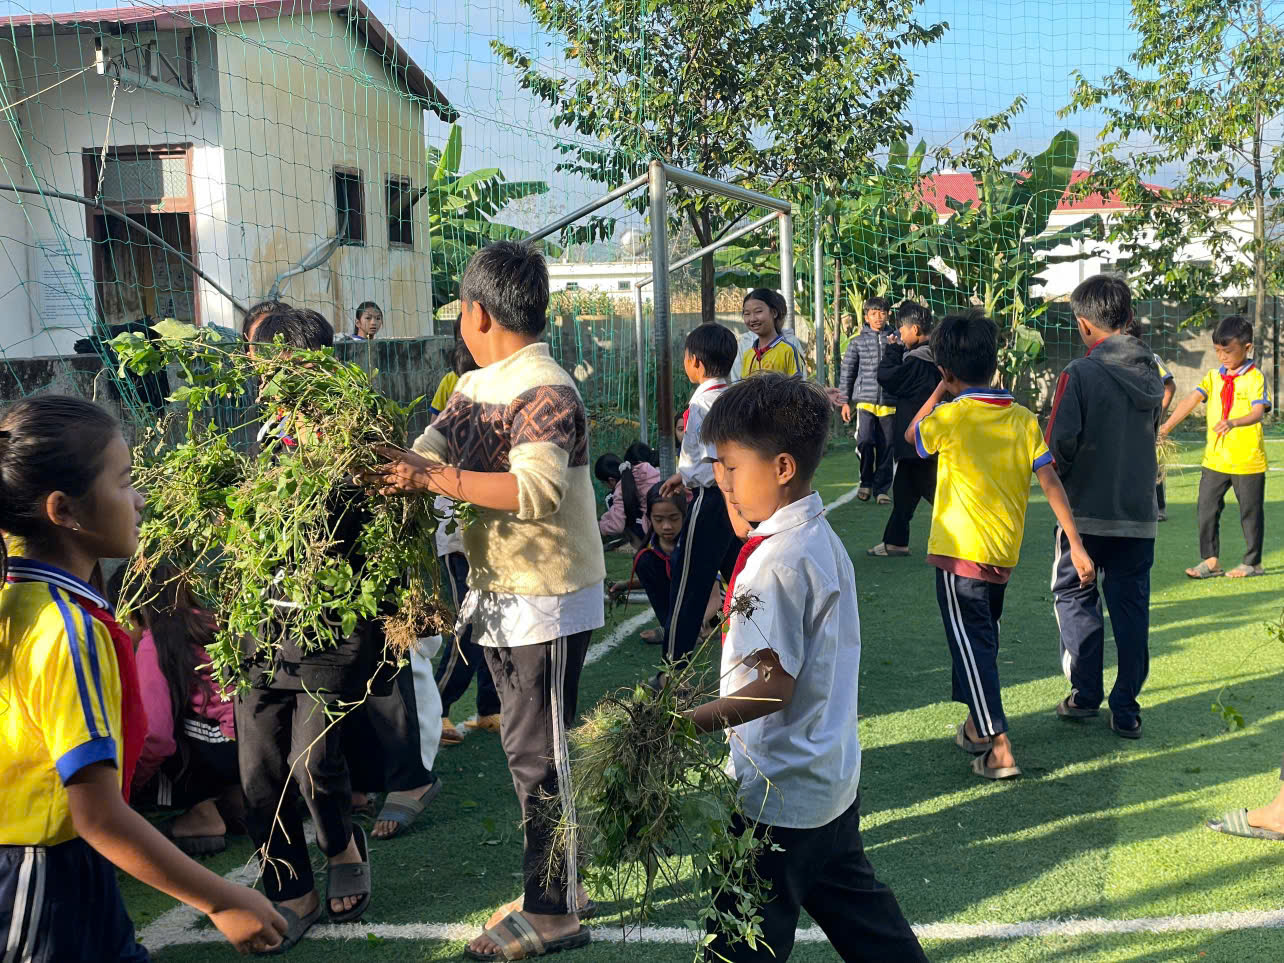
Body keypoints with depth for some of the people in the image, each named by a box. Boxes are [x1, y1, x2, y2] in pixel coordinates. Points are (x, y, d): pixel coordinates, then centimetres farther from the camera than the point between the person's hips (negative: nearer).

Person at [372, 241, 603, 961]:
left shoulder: (544, 391, -20)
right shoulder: (479, 388, 10)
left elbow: (536, 489, -33)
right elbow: (426, 454, 8)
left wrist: (433, 478, -32)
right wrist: (388, 467, -13)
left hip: (547, 603, -9)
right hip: (506, 597, 10)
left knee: (540, 755, 0)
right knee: (532, 748, 19)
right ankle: (555, 885, 35)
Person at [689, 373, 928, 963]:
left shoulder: (777, 561, -25)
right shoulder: (821, 538, 4)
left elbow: (773, 687, -26)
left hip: (779, 793, -10)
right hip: (833, 776, 10)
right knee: (854, 903, 25)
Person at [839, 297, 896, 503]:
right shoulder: (858, 342, 6)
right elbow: (846, 372, 9)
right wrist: (845, 401, 6)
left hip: (889, 403, 1)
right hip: (865, 400, -1)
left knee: (886, 446, 3)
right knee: (865, 440, -16)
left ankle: (882, 489, 15)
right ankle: (866, 481, 5)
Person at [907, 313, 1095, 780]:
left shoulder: (952, 416, -12)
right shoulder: (1024, 419, 1)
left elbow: (912, 434, 9)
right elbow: (1051, 484, -3)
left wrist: (940, 390, 12)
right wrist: (1077, 547, -2)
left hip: (959, 551, -6)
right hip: (1004, 553, 6)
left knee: (971, 644, -3)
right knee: (984, 638, 21)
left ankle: (1000, 749, -9)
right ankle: (977, 726, 36)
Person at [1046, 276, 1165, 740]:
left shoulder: (1080, 374, -15)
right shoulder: (1150, 372, 4)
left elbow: (1059, 443, -17)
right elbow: (1152, 432, 15)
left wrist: (1061, 480, 2)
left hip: (1087, 511, -5)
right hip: (1139, 512, 5)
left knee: (1075, 597, 12)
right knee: (1132, 606, 10)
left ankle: (1085, 694, 14)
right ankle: (1127, 709, 13)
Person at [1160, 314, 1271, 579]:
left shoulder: (1254, 378, -9)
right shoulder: (1214, 376, 7)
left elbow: (1258, 412, -23)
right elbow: (1190, 400, -4)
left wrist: (1233, 422, -42)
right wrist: (1167, 425, -16)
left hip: (1247, 460, -5)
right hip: (1215, 459, 5)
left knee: (1250, 512, 7)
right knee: (1207, 509, 6)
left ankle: (1253, 562, 20)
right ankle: (1210, 560, 15)